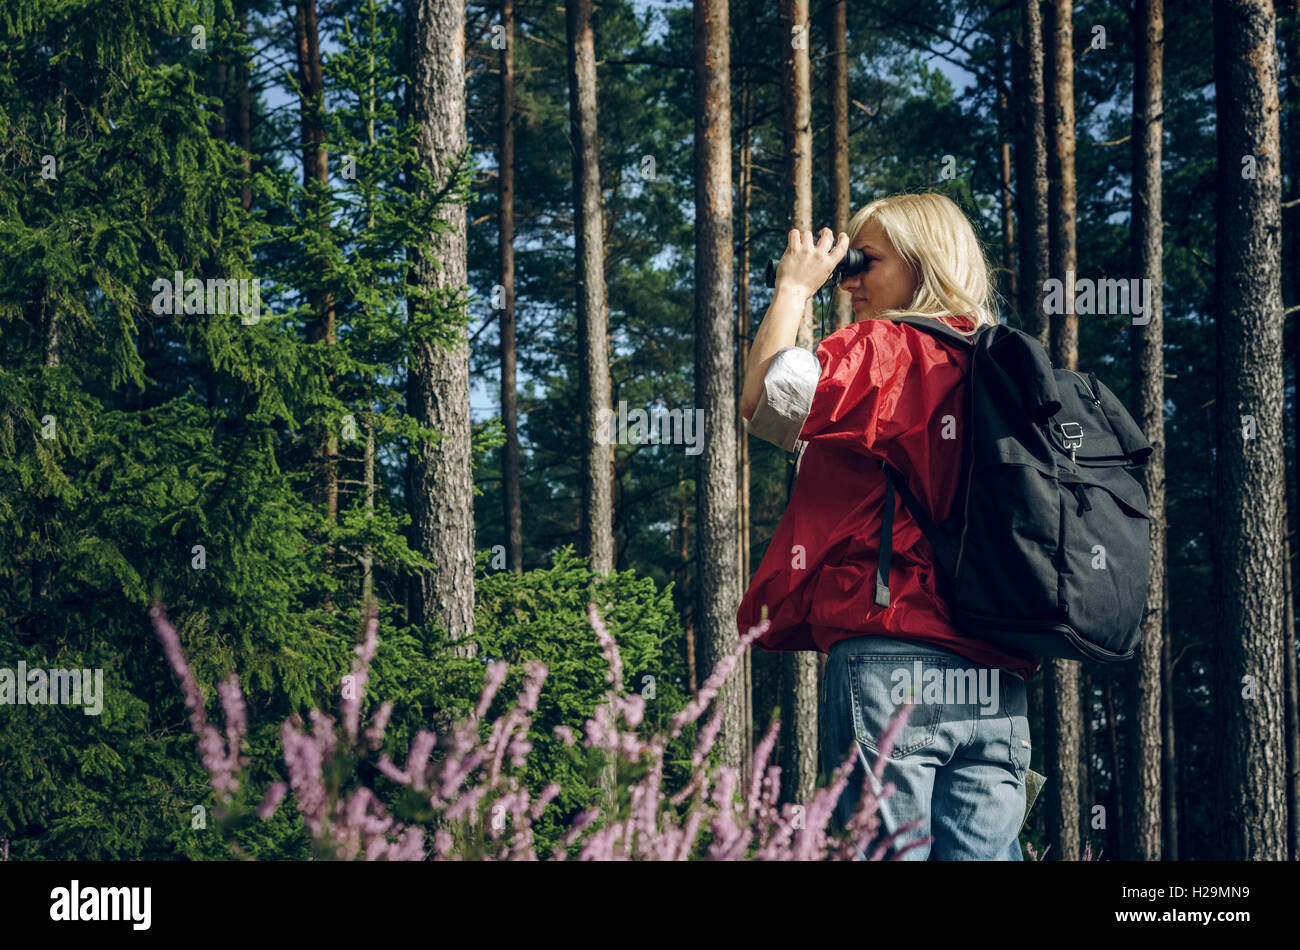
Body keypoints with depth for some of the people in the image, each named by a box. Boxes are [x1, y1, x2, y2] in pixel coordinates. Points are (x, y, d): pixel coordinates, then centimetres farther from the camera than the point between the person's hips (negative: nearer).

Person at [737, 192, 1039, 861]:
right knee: (982, 852, 3)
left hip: (891, 656, -7)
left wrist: (793, 288, 0)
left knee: (884, 847, -7)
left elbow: (766, 401, -13)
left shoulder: (887, 348, -2)